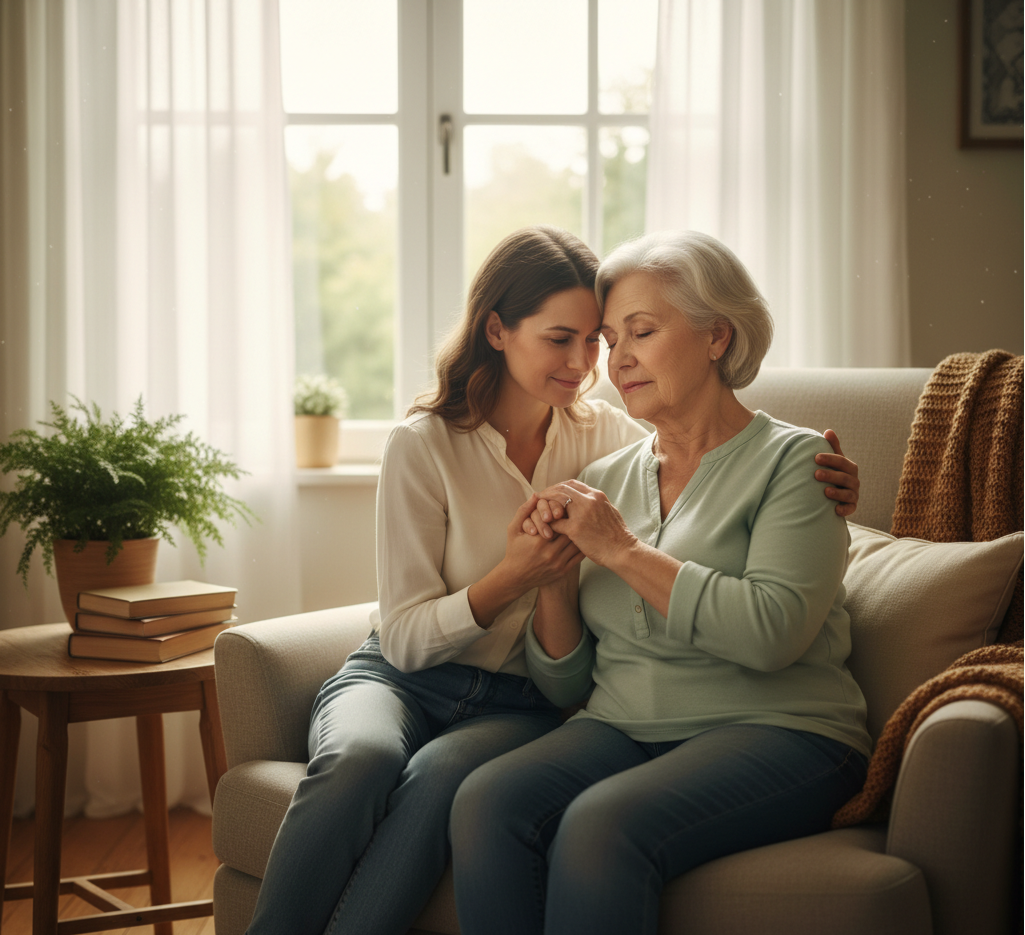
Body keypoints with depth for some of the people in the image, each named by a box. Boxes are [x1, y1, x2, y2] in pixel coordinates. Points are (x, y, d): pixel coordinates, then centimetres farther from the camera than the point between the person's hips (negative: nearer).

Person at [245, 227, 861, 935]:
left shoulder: (608, 437, 4)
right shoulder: (425, 445, -7)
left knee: (441, 774, -34)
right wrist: (511, 580, -25)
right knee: (359, 759, -36)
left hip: (524, 703, 2)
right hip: (402, 677, -1)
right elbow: (404, 638, -8)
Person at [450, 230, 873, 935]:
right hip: (620, 730, 5)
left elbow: (770, 633, -18)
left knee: (600, 824, -33)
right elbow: (564, 684, 16)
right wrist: (555, 578, -3)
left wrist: (620, 548, -11)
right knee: (486, 802, -26)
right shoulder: (606, 479, 15)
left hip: (773, 729, -5)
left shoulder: (794, 460, 1)